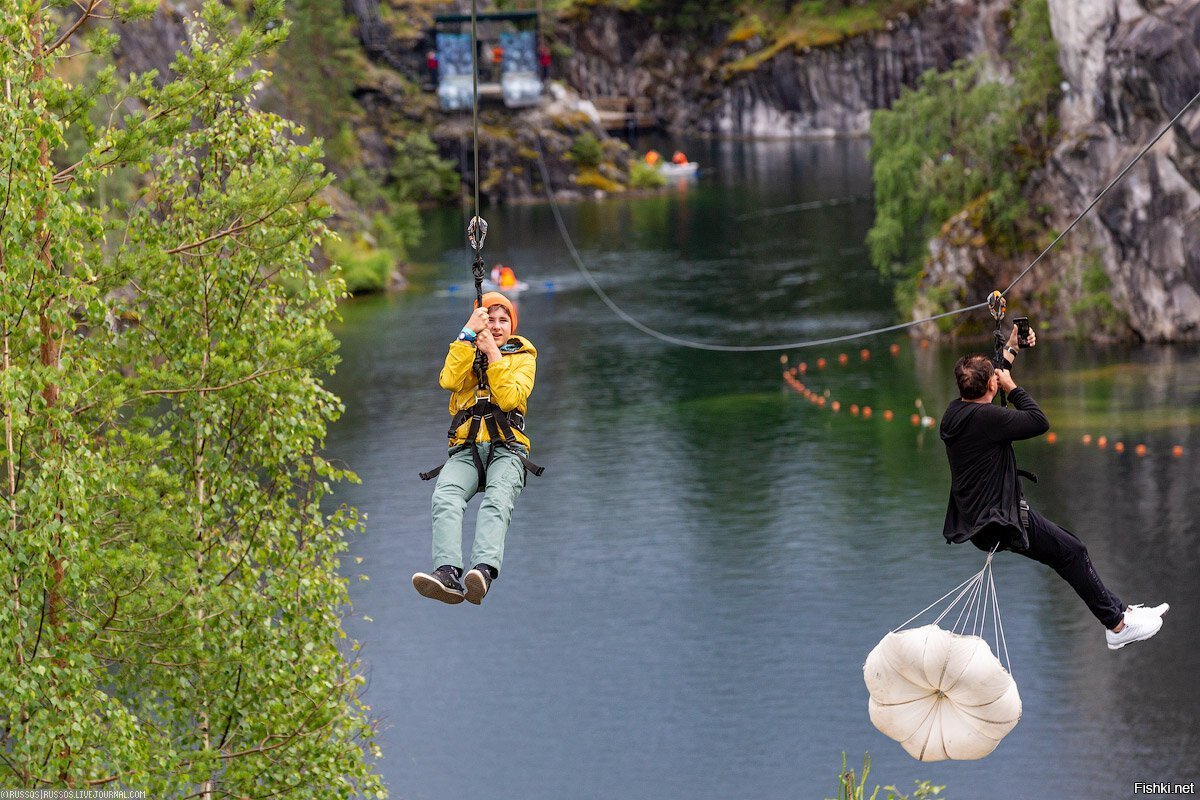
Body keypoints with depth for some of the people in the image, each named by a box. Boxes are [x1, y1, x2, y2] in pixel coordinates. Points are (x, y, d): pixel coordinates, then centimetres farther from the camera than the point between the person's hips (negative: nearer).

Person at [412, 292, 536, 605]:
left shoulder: (524, 358, 15)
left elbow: (508, 399, -5)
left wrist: (493, 354, -5)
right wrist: (469, 333, -5)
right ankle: (448, 572, -51)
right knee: (445, 496, -31)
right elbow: (449, 380, -4)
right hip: (466, 449, 2)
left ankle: (484, 570, -58)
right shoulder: (465, 351, 21)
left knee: (497, 499, -34)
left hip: (506, 449, -2)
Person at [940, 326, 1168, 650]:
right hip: (998, 522, -10)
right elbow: (1040, 422, -18)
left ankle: (1121, 610, 22)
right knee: (1073, 552, -1)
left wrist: (1011, 347, 28)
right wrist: (1011, 386, -8)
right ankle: (1117, 625, 8)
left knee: (1068, 544, 17)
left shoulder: (955, 411, 4)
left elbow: (982, 377, 24)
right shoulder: (985, 417, -25)